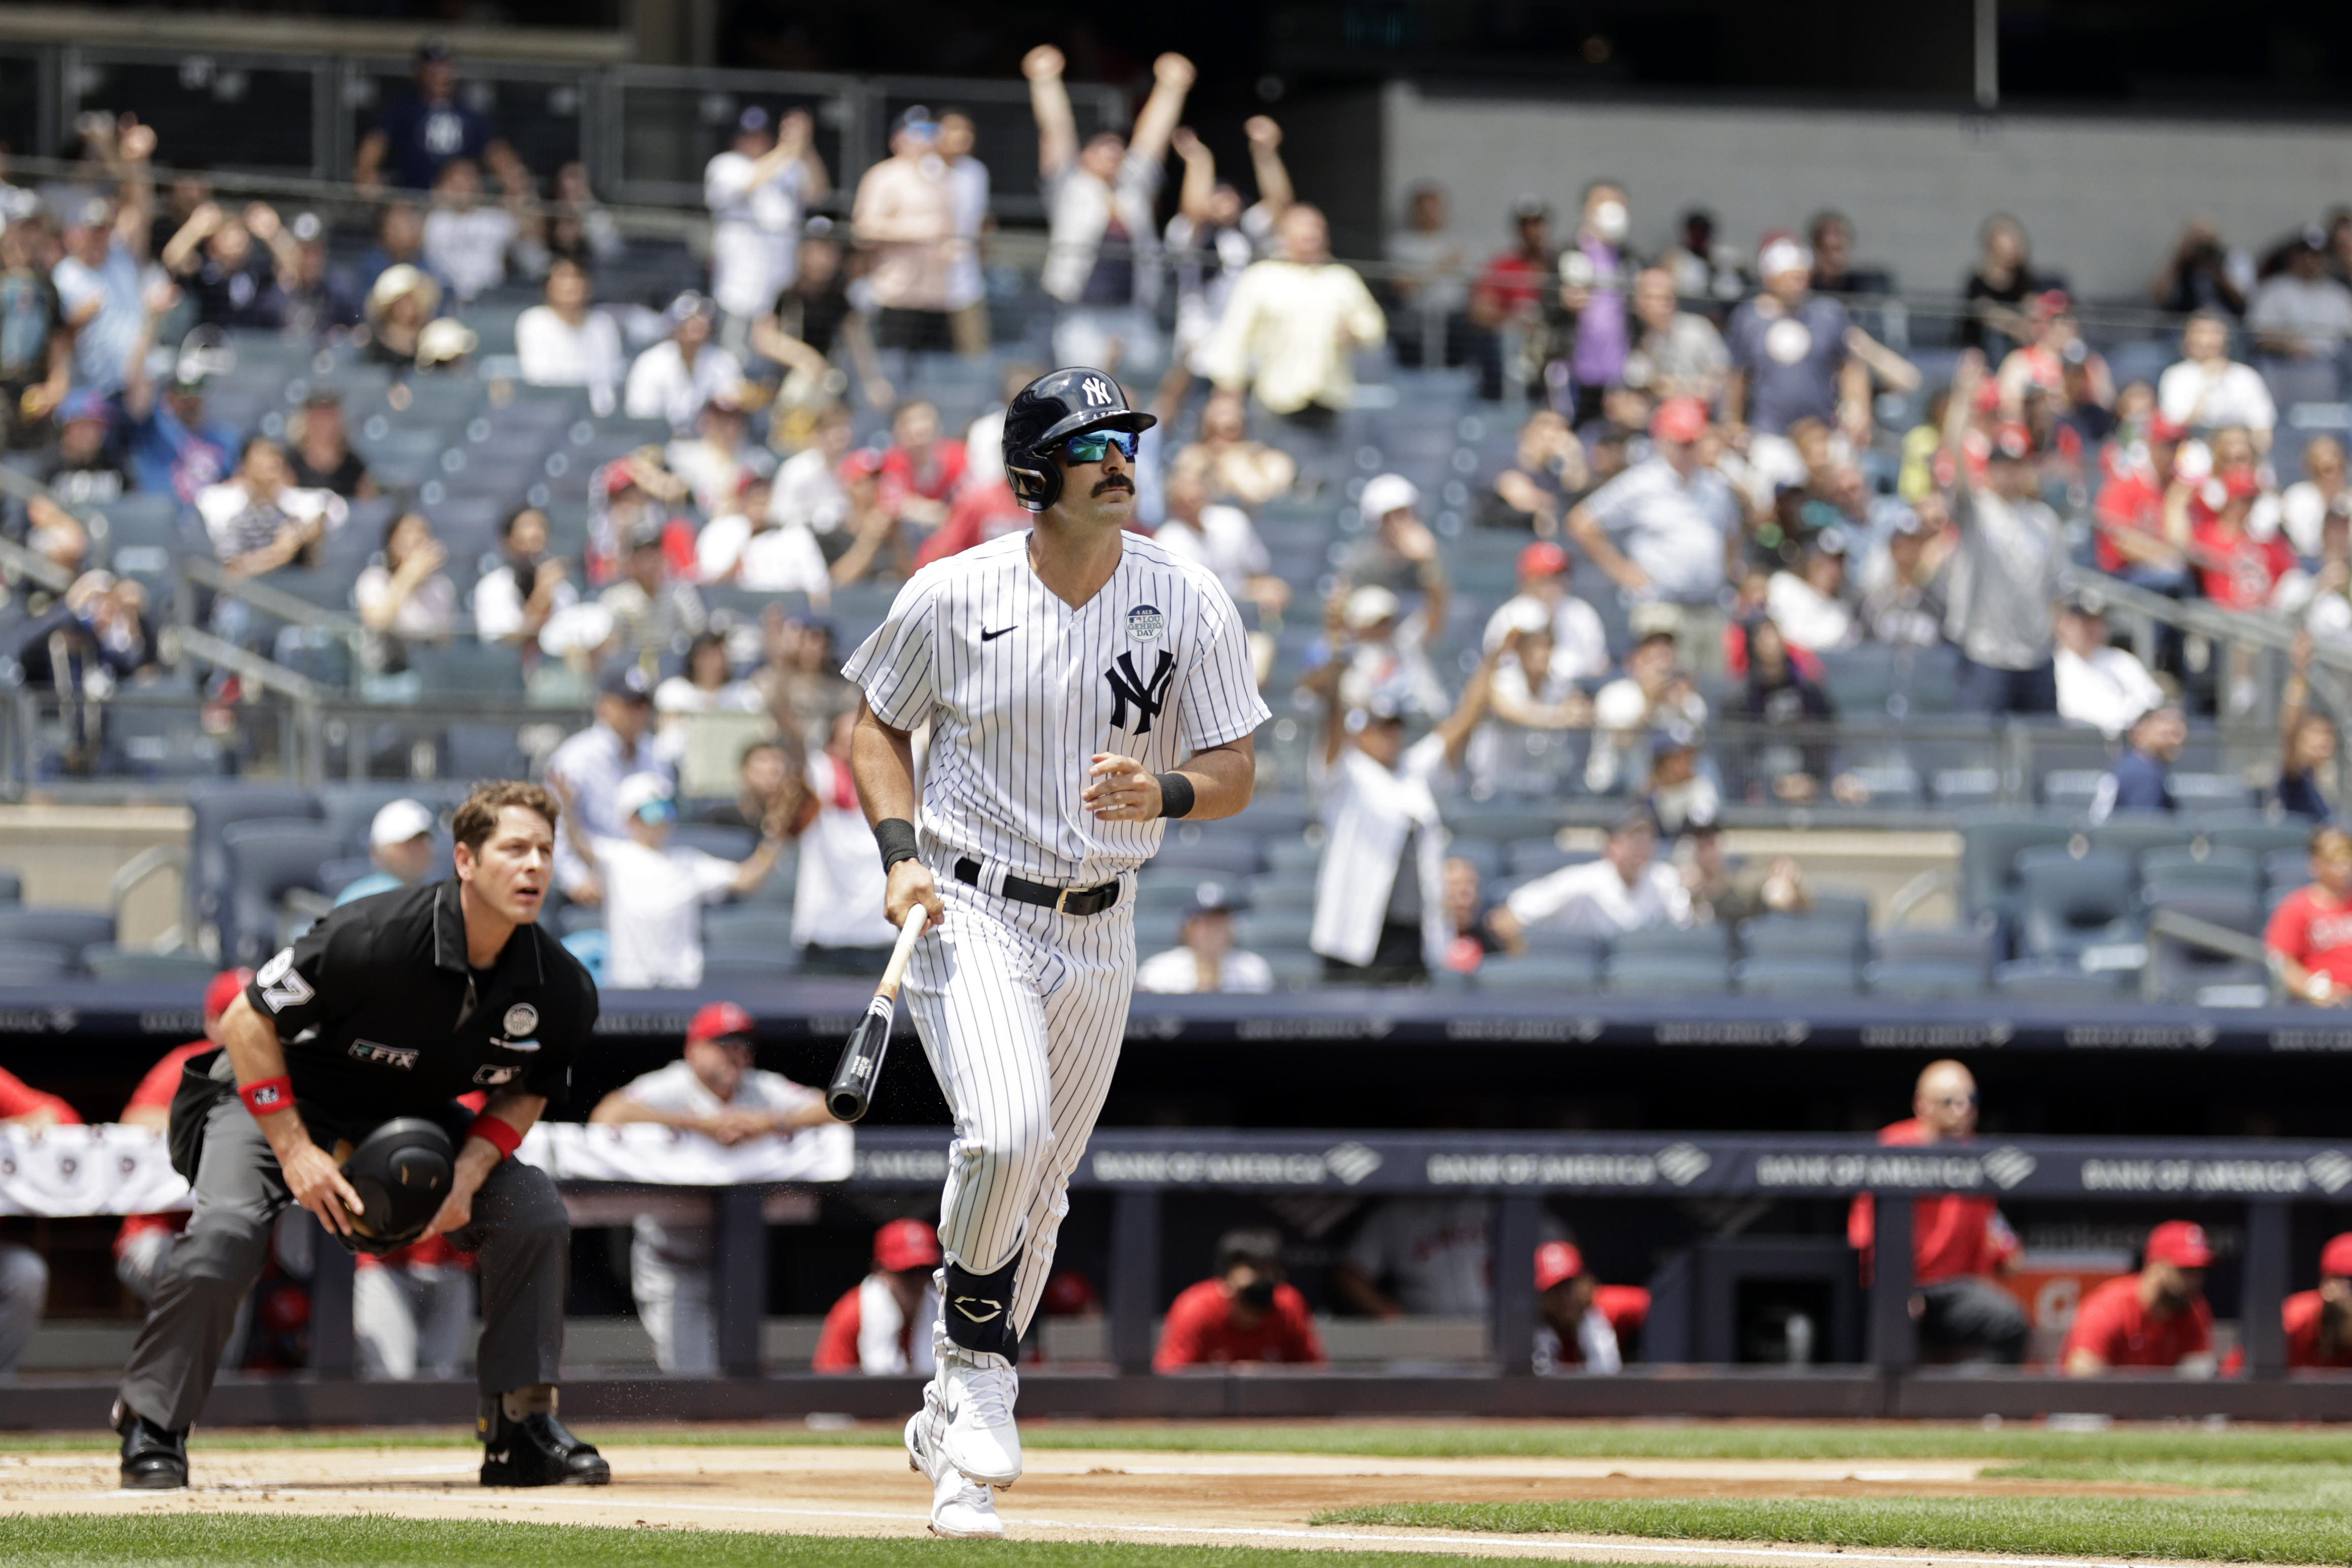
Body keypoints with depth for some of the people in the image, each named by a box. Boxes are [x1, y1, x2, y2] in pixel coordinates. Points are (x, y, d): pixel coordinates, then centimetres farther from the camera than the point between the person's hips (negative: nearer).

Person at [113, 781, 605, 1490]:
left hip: (416, 1114, 5)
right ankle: (152, 1428, -6)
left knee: (535, 1214, -13)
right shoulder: (375, 938, -35)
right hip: (284, 1095, -5)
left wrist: (469, 1172, -18)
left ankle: (521, 1432, 0)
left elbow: (525, 1090, 1)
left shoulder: (561, 990, -19)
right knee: (223, 1232, -27)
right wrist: (294, 1151, -28)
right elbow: (246, 1021, -24)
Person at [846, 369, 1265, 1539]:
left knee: (1039, 1190, 10)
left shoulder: (1191, 606, -5)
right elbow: (879, 725, 6)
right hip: (966, 912, -3)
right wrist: (900, 856, -9)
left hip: (1097, 929, 3)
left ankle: (954, 1432, 26)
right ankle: (978, 1364, -4)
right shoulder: (953, 597, -8)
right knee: (1007, 1130, -26)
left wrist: (1161, 794, -26)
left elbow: (1235, 774, -3)